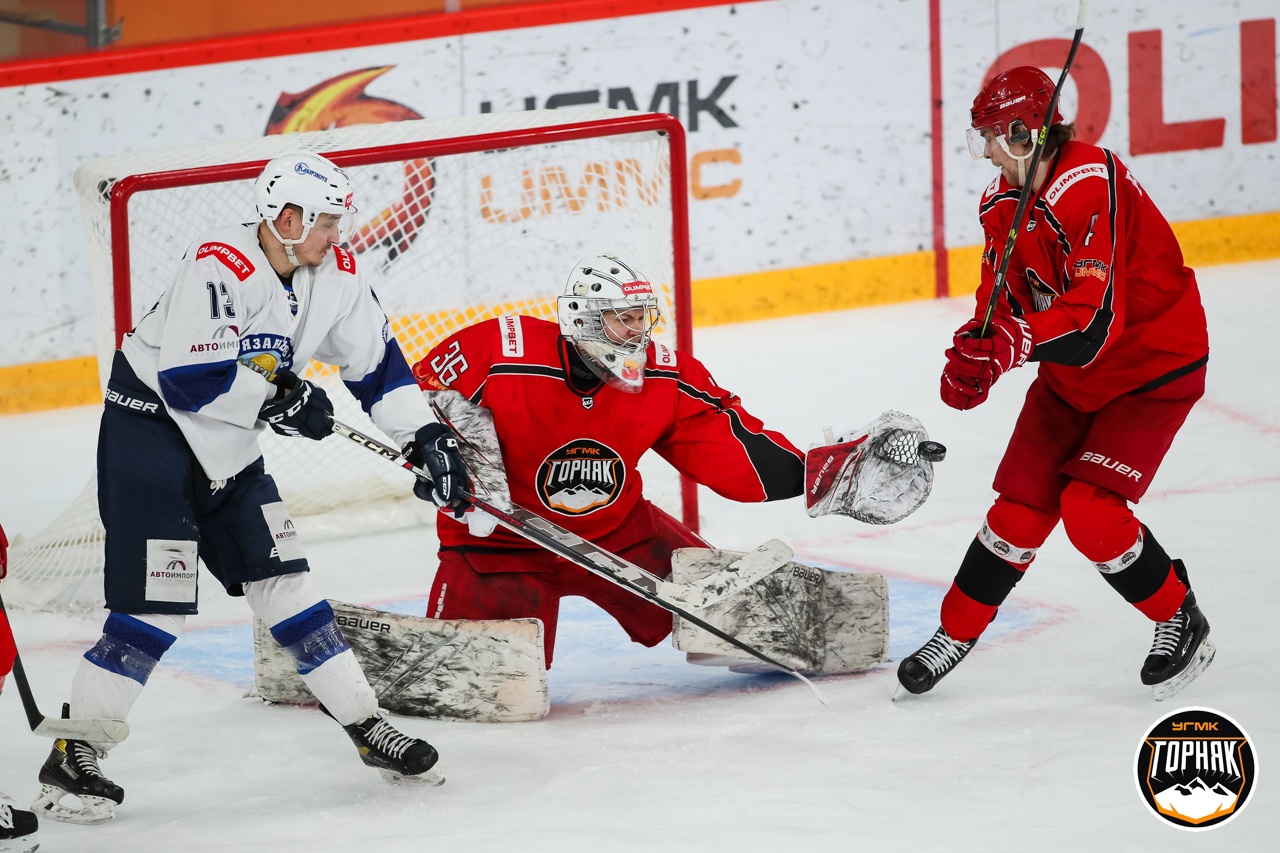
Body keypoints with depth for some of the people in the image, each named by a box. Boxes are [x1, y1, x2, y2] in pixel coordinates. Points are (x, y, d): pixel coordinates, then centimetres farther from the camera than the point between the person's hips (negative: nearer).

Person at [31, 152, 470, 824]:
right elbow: (189, 379, -29)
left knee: (285, 584, 10)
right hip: (151, 424, -8)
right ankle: (69, 763, -6)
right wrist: (281, 398, -18)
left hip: (229, 448, 8)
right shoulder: (218, 266, -26)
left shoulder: (333, 274, -1)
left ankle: (367, 728, 16)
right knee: (155, 607, -12)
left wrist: (424, 435, 3)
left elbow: (376, 360, 10)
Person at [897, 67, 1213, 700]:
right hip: (1071, 374, 8)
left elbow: (1095, 318, -38)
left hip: (1154, 367, -7)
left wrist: (1005, 346, -46)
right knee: (1022, 507, 4)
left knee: (1090, 511, -18)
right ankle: (956, 632, 19)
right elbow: (1003, 300, 3)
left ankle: (1181, 620, 4)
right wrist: (975, 352, -18)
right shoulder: (1005, 202, -1)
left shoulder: (1090, 187, -30)